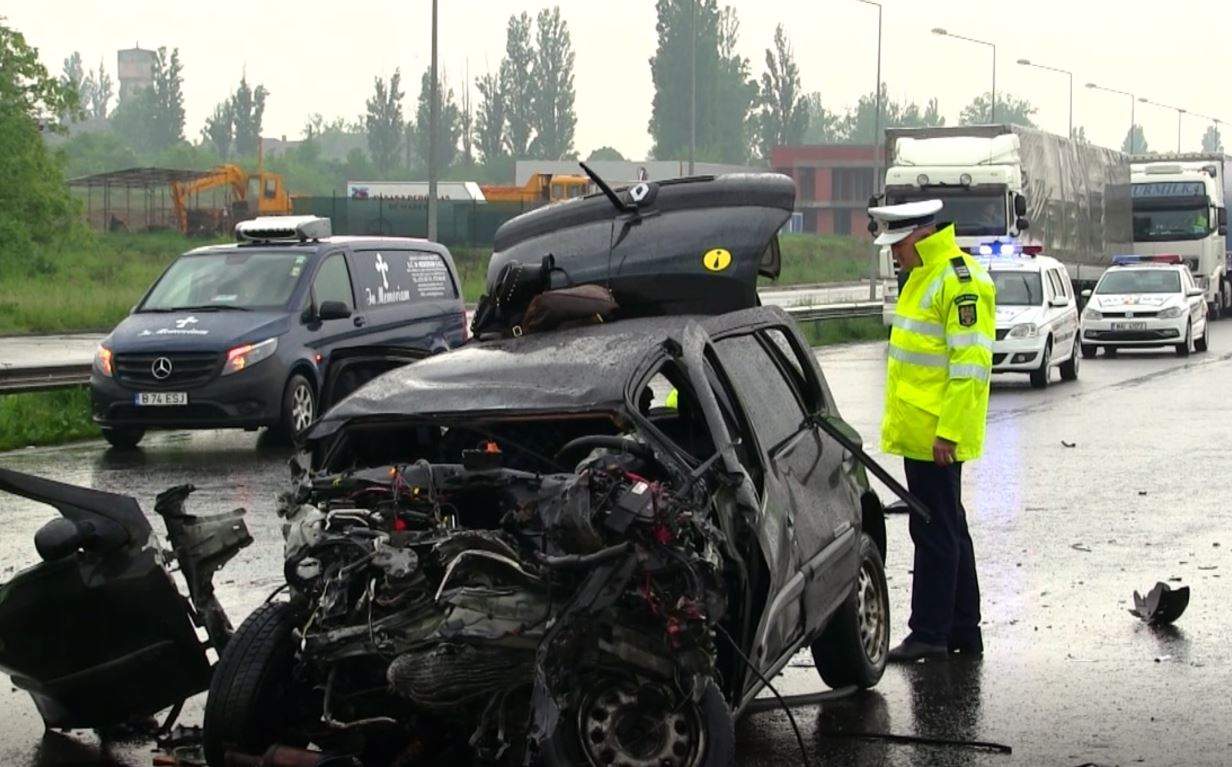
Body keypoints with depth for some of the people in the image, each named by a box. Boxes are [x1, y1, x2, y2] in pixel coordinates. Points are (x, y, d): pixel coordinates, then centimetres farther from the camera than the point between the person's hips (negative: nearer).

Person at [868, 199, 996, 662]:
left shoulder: (959, 281, -16)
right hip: (920, 432, 11)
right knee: (949, 529, 14)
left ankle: (930, 634, -1)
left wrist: (948, 431, -24)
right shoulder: (923, 277, 16)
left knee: (935, 532, -6)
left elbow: (970, 364, -21)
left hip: (936, 435, -11)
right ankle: (964, 631, 22)